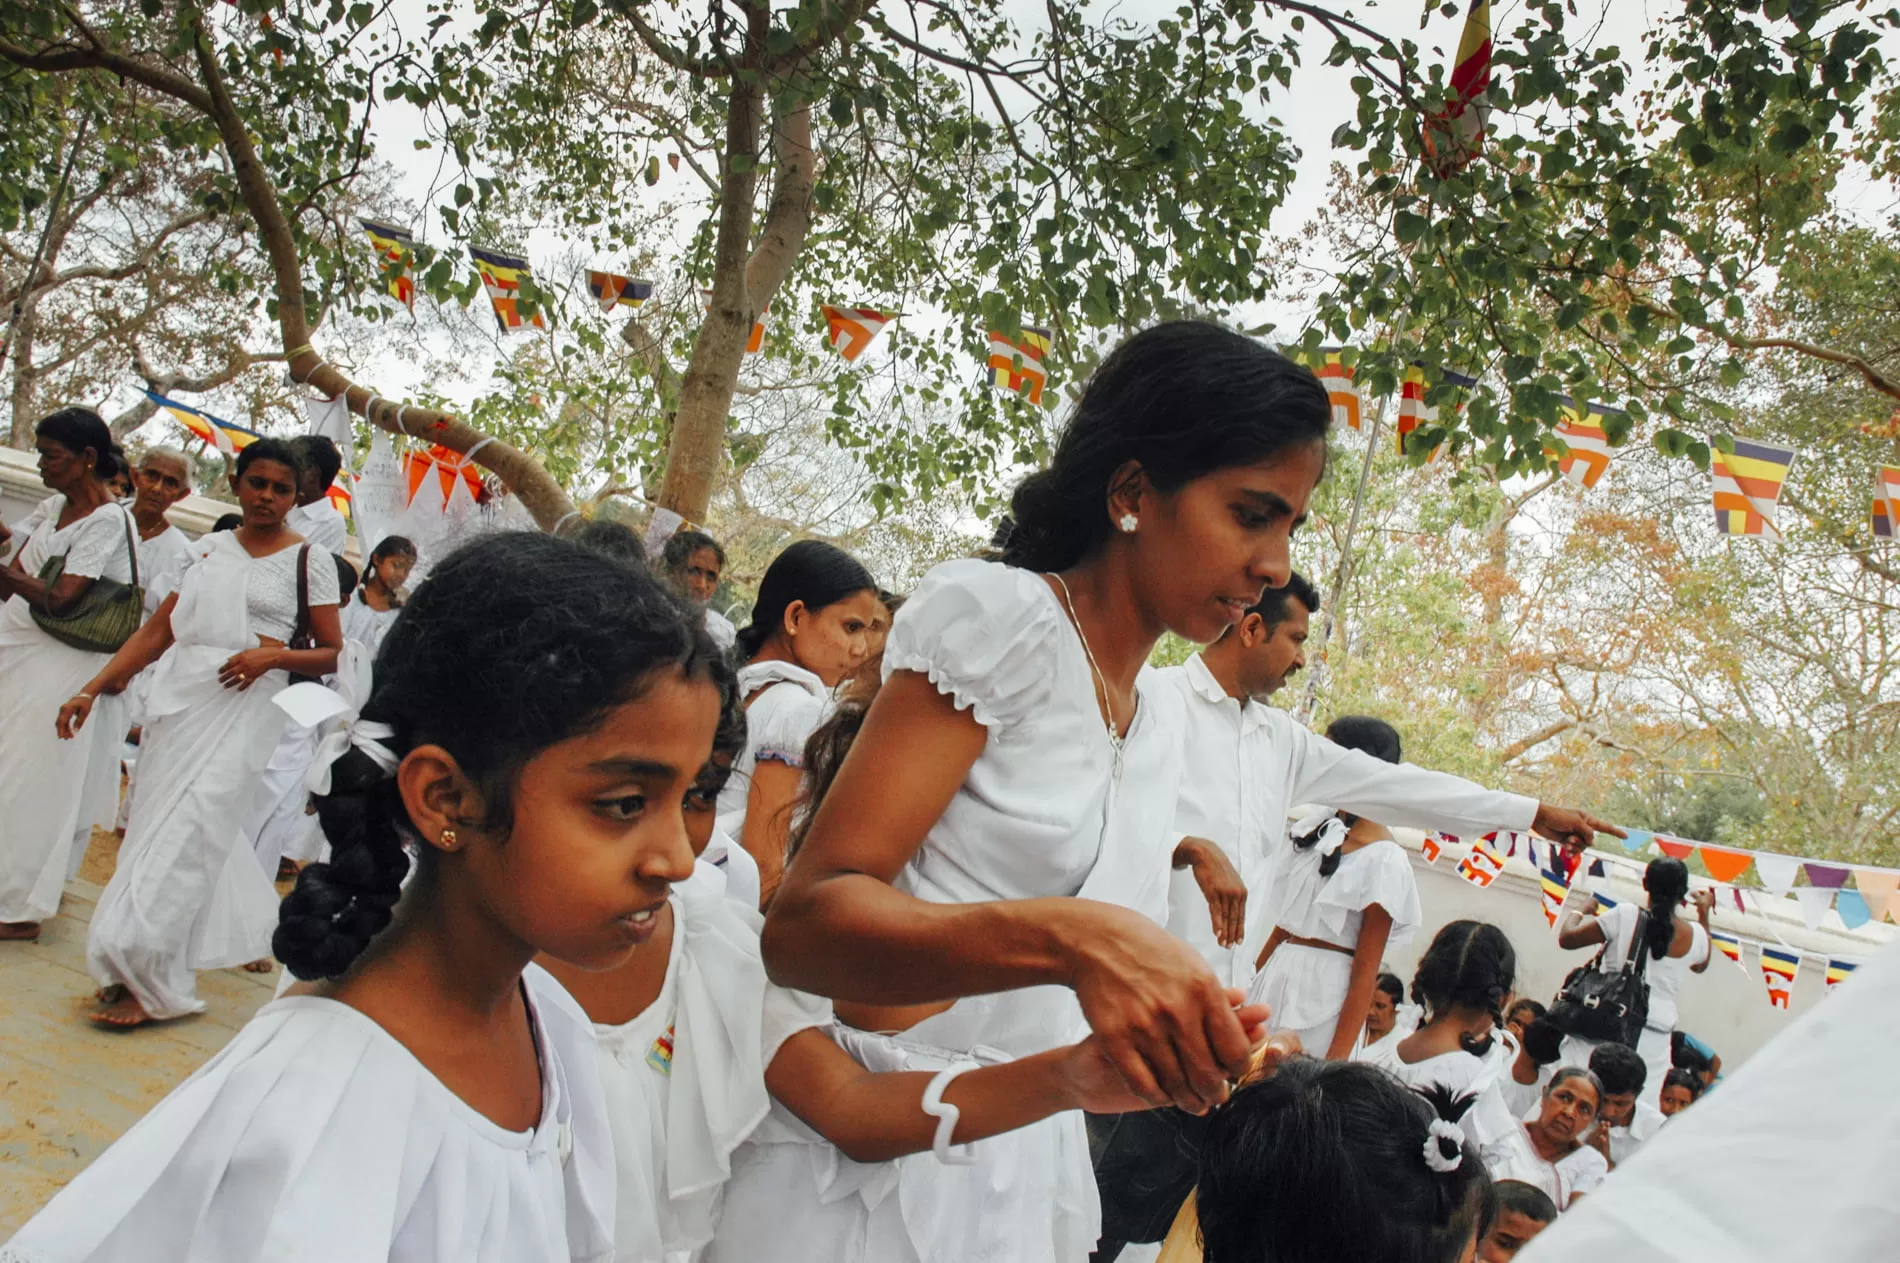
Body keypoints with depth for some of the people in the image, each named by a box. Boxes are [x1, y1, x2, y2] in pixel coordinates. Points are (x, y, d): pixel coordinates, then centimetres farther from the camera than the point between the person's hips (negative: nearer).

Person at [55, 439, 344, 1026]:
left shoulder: (310, 560, 2)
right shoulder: (210, 548, 14)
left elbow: (332, 654, 1)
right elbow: (157, 631, 12)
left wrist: (274, 655, -17)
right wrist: (93, 688, 5)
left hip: (244, 706, -5)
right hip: (176, 697, 5)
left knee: (186, 833, -8)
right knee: (159, 823, 5)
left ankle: (148, 980, -1)